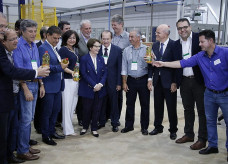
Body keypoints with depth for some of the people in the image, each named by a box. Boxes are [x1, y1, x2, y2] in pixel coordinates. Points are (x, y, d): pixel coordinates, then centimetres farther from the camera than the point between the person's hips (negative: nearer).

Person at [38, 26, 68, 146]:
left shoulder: (55, 48, 15)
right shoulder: (43, 48, -12)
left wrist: (63, 66, 9)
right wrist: (60, 67, -26)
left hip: (58, 85, 9)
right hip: (49, 86, -9)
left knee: (56, 110, 16)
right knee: (47, 111, 2)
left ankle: (52, 131, 30)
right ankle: (45, 135, 15)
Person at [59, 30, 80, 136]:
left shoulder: (75, 50, 15)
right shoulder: (63, 50, -8)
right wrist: (71, 72, -27)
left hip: (75, 79, 8)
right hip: (67, 80, -8)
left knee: (73, 103, 11)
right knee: (67, 103, -3)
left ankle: (65, 124, 26)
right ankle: (68, 130, 4)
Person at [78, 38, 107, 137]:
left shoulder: (101, 59, 10)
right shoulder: (84, 59, -5)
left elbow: (105, 73, 6)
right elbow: (84, 74, -10)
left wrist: (100, 84, -10)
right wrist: (94, 85, -15)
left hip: (99, 89, 4)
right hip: (88, 89, -4)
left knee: (96, 110, 7)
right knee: (87, 109, 5)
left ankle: (94, 128, 20)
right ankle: (85, 127, 25)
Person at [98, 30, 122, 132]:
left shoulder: (117, 50, -2)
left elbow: (119, 67, -2)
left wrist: (119, 83, -6)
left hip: (112, 81, -1)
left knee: (114, 103, 9)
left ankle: (114, 123, 22)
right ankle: (101, 122, 28)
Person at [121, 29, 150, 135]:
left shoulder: (147, 49, -2)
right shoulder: (126, 50, 5)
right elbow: (124, 67, 5)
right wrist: (124, 82, 2)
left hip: (143, 80, -2)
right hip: (131, 80, 2)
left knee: (145, 104, 5)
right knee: (130, 104, 8)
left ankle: (144, 127, 18)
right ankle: (129, 125, 22)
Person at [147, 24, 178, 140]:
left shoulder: (174, 45, -10)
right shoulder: (155, 45, 7)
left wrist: (174, 82, -13)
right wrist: (150, 78, 2)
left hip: (169, 81, -5)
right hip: (157, 81, 5)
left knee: (171, 107, 6)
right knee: (158, 105, 14)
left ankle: (173, 130, 22)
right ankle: (158, 127, 30)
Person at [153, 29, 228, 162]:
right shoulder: (200, 56, -1)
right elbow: (182, 63, 0)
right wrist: (163, 64, -3)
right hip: (210, 94, 5)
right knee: (210, 121, 14)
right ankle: (213, 146, 29)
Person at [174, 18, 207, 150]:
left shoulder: (199, 38, -6)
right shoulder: (177, 44, 10)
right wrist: (176, 81, 5)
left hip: (199, 80, -5)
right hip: (185, 81, 5)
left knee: (202, 110, 3)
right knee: (188, 109, 16)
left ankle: (202, 139, 12)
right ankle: (189, 134, 30)